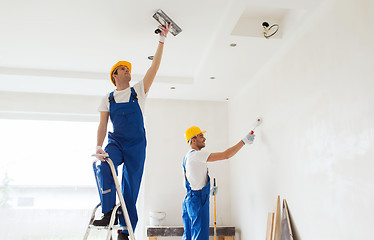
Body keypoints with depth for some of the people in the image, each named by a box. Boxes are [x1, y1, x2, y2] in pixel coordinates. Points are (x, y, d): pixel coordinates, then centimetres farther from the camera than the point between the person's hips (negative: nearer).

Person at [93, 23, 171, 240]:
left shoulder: (138, 91, 8)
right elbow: (103, 124, 6)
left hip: (136, 144, 0)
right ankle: (108, 212, -20)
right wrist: (99, 146, -9)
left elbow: (154, 67, 2)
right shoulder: (108, 99, 12)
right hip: (116, 142, 1)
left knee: (131, 185, -1)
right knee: (105, 166, -31)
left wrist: (162, 40, -1)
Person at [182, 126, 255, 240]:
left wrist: (209, 189, 27)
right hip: (198, 200, -10)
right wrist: (244, 141, -12)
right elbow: (226, 155, -20)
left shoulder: (187, 156, 14)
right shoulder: (197, 154, -17)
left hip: (189, 199, 10)